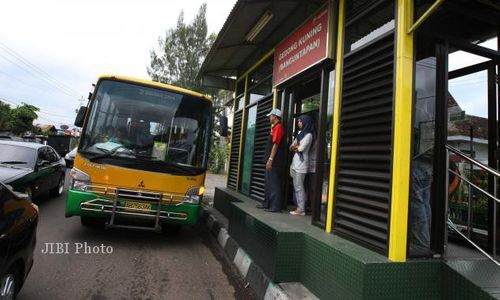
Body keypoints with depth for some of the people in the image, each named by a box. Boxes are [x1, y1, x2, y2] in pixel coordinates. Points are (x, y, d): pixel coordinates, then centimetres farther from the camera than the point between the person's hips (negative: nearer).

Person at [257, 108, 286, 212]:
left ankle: (275, 206, -1)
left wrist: (270, 159, -22)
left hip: (275, 161, -10)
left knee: (274, 183, -6)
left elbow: (276, 144, -19)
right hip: (272, 160, 10)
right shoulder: (275, 127, 19)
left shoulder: (278, 127, -12)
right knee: (268, 183, 14)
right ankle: (267, 203, 23)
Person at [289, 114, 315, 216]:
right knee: (296, 187, 9)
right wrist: (296, 147, -6)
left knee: (299, 187, -8)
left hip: (301, 163, -9)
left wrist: (295, 147, 4)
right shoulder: (300, 133, 20)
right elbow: (291, 147, 14)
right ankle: (299, 207, 15)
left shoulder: (308, 135, -6)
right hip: (295, 163, 9)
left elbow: (301, 148, -15)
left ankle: (301, 209, -3)